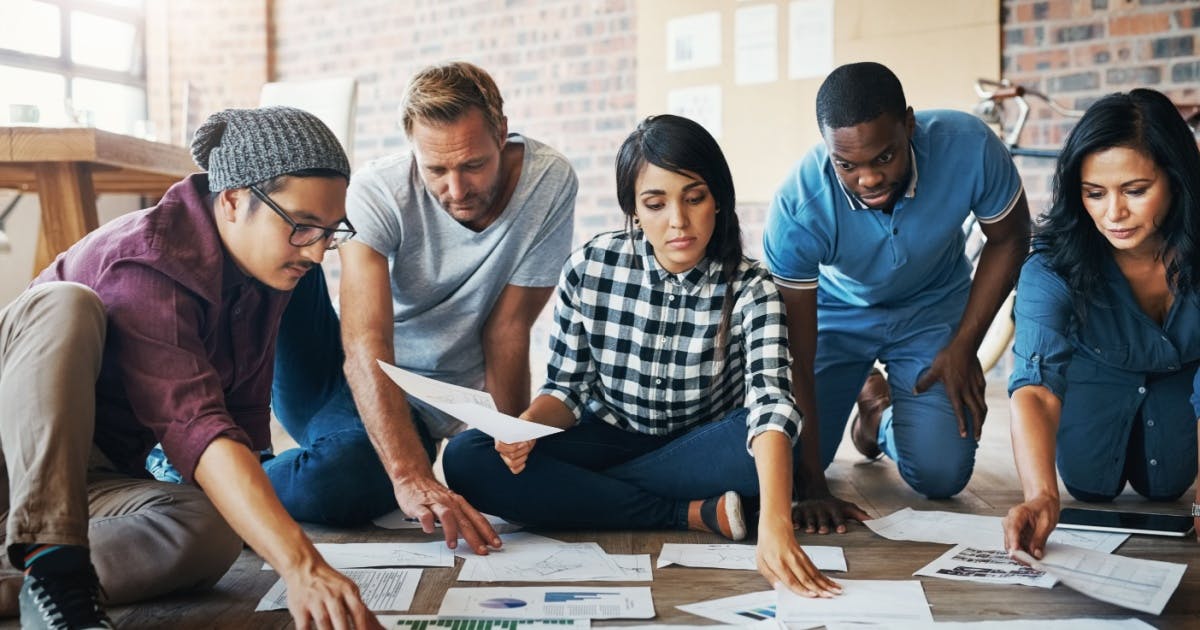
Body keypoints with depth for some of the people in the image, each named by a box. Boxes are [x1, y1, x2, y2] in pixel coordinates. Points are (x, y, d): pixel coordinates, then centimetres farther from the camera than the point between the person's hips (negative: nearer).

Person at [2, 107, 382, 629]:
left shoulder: (264, 270, -1)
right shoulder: (147, 265, -27)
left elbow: (246, 418, 4)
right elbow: (194, 427, -40)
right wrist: (300, 566, -50)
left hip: (100, 478, 5)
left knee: (212, 531, -28)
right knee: (66, 304, -35)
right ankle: (54, 569, -40)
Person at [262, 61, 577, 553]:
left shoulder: (549, 182, -14)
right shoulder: (379, 193, -19)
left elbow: (507, 329, -10)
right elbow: (366, 346, -31)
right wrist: (410, 475, -44)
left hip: (422, 406, 0)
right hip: (337, 371, 0)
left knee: (331, 486, -34)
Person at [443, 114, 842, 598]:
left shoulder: (749, 291, -17)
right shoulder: (590, 269, -11)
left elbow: (770, 405, -33)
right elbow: (567, 389, -2)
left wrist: (774, 525, -50)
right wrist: (528, 426, -27)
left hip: (697, 448, -2)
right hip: (608, 439, 2)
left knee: (771, 447, -35)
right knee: (466, 458, -22)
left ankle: (572, 492, -17)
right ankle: (697, 514, -20)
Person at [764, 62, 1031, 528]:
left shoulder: (969, 147, -31)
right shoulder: (797, 208, -34)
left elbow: (1009, 239, -7)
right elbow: (797, 358, -27)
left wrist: (963, 347, -11)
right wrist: (812, 487, -29)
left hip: (932, 308, 1)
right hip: (836, 313, 0)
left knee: (941, 476, -14)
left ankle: (884, 422, 23)